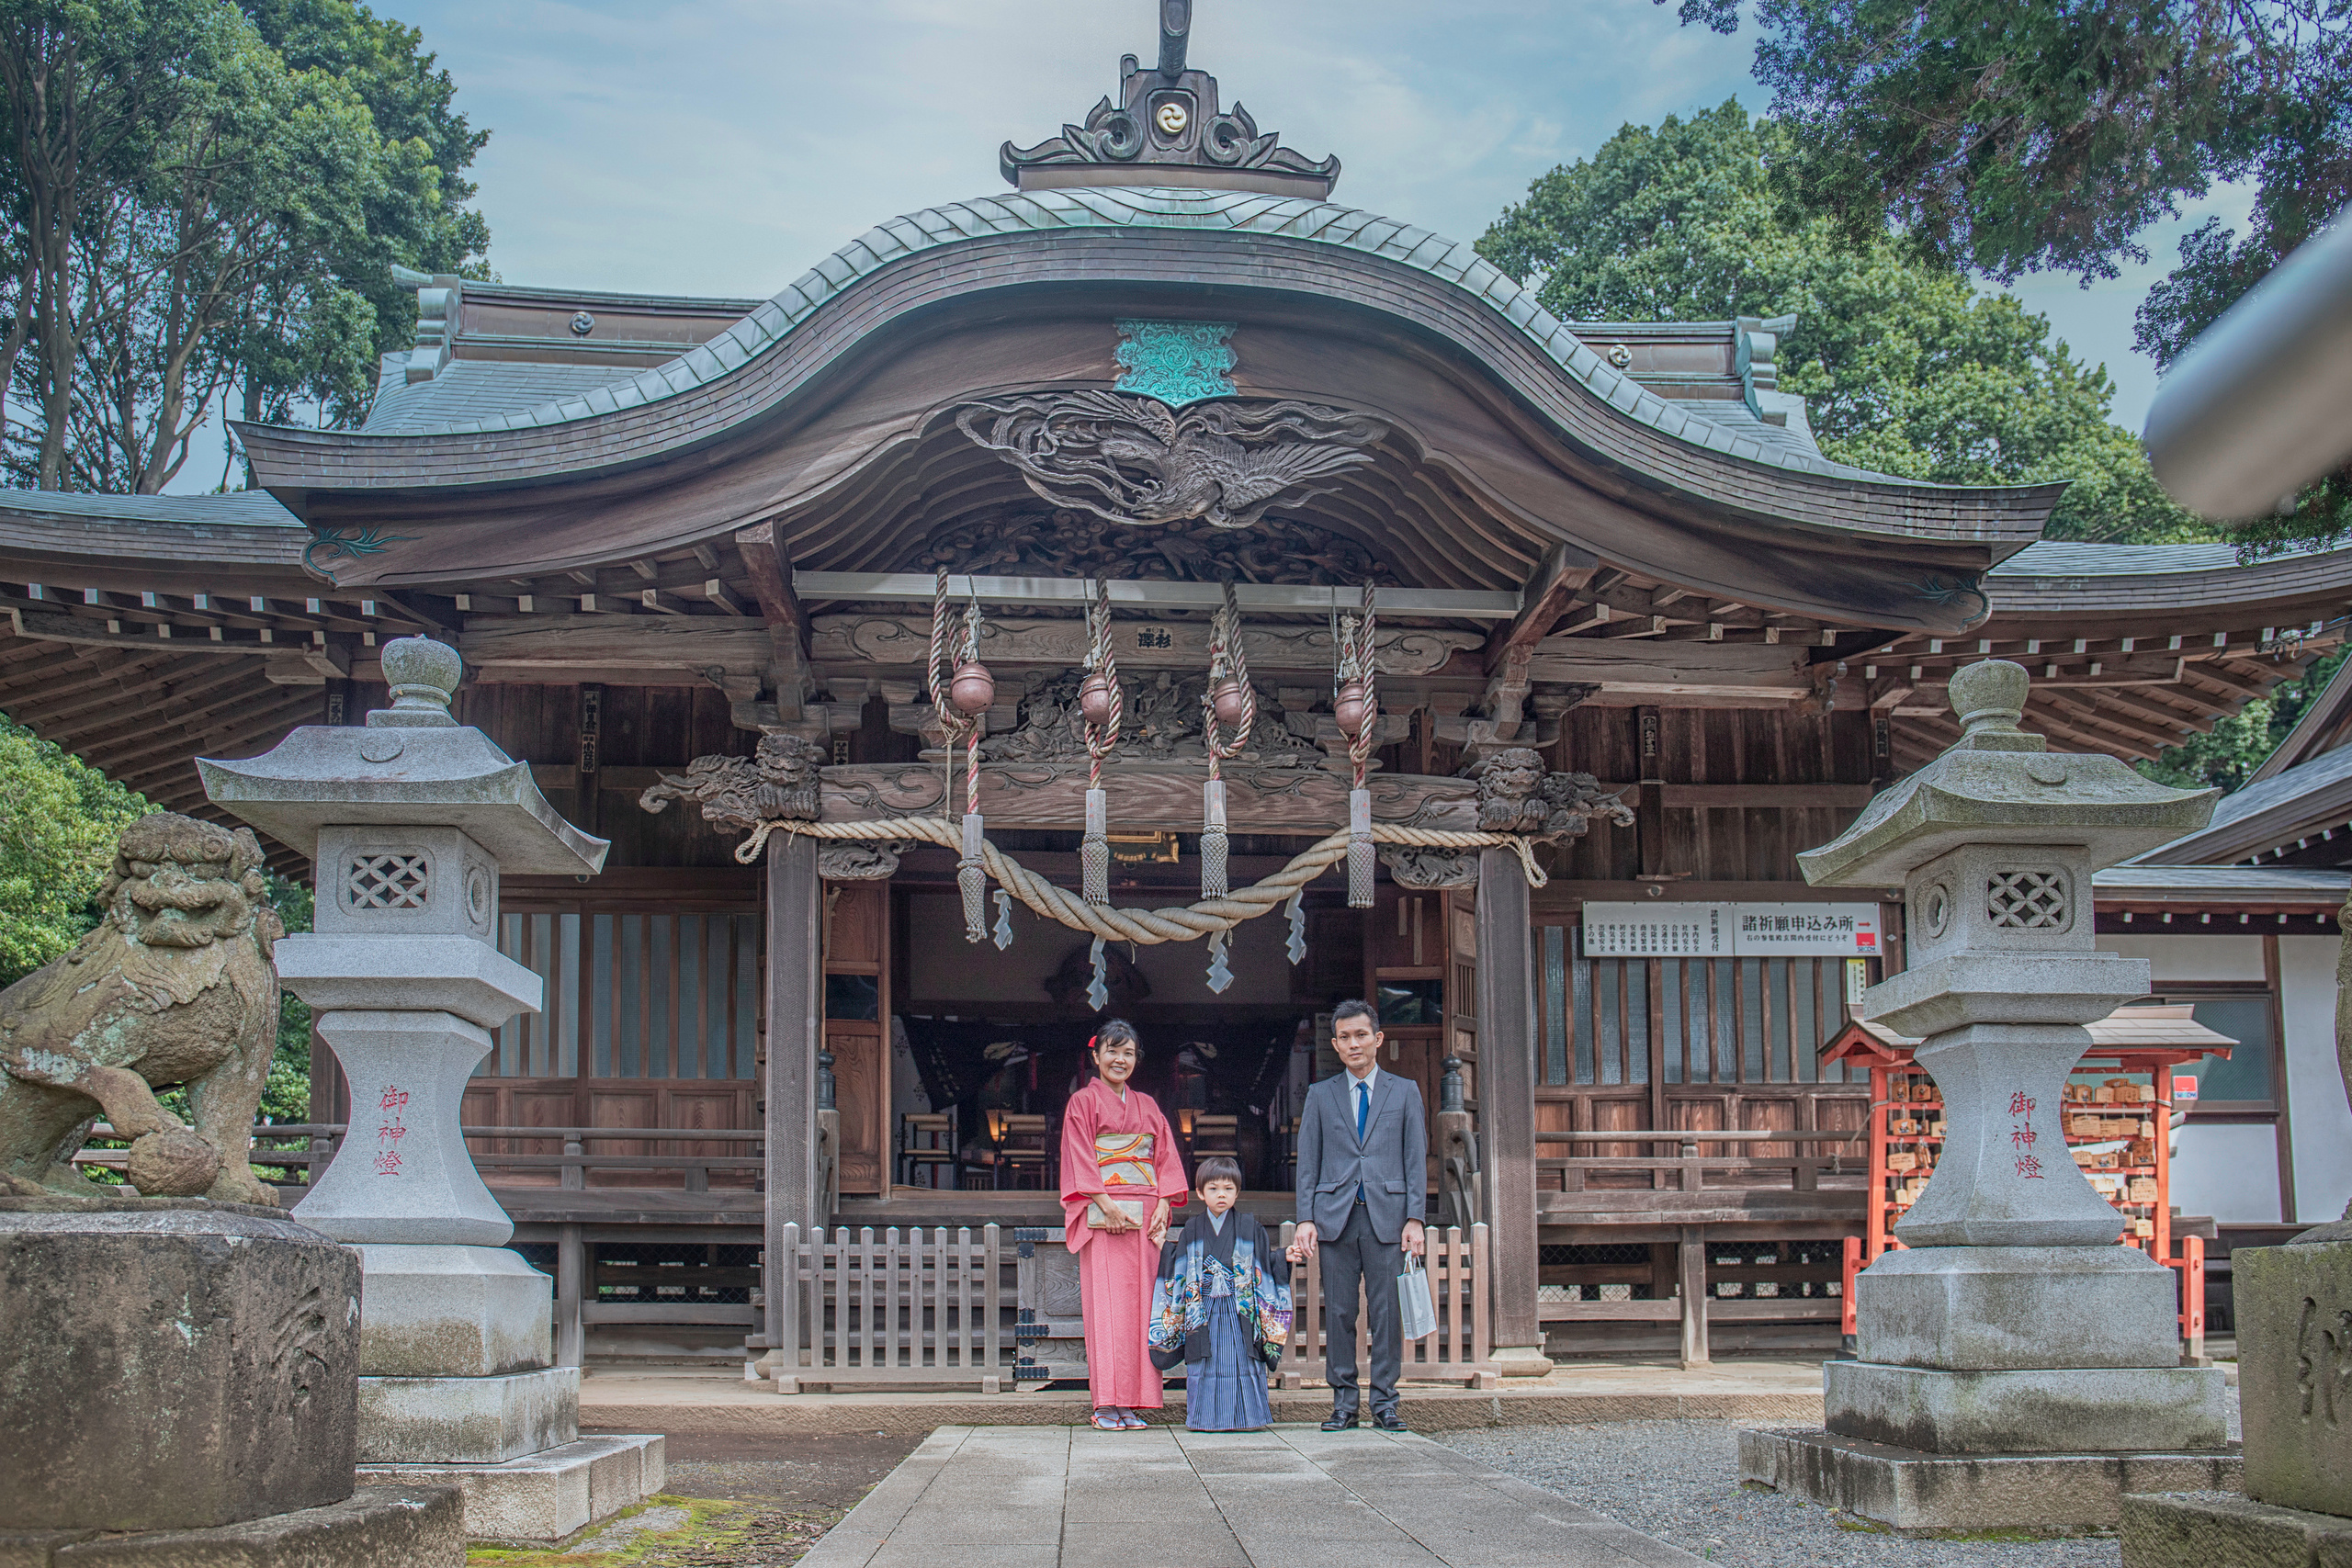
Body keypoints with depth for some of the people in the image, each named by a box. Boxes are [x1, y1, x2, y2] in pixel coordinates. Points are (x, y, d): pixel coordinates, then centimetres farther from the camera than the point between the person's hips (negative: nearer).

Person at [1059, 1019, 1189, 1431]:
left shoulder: (1146, 1106, 19)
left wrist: (1162, 1204, -1)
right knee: (1106, 1303, -9)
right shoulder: (1083, 1102, 5)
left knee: (1140, 1303, 0)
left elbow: (1166, 1157, 14)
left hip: (1145, 1217, 5)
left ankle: (1131, 1402, 3)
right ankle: (1106, 1404, -9)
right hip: (1102, 1216, -5)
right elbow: (1080, 1161, -4)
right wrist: (1107, 1204, -15)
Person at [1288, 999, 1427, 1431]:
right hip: (1335, 1217, 1)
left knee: (1387, 1312, 0)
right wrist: (1305, 1219, -1)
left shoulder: (1405, 1091, 10)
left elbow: (1416, 1159, 6)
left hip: (1387, 1217, -1)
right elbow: (1308, 1163, 9)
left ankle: (1384, 1402, 8)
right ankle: (1343, 1401, 10)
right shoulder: (1320, 1096, 11)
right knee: (1339, 1313, 2)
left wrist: (1415, 1218, -3)